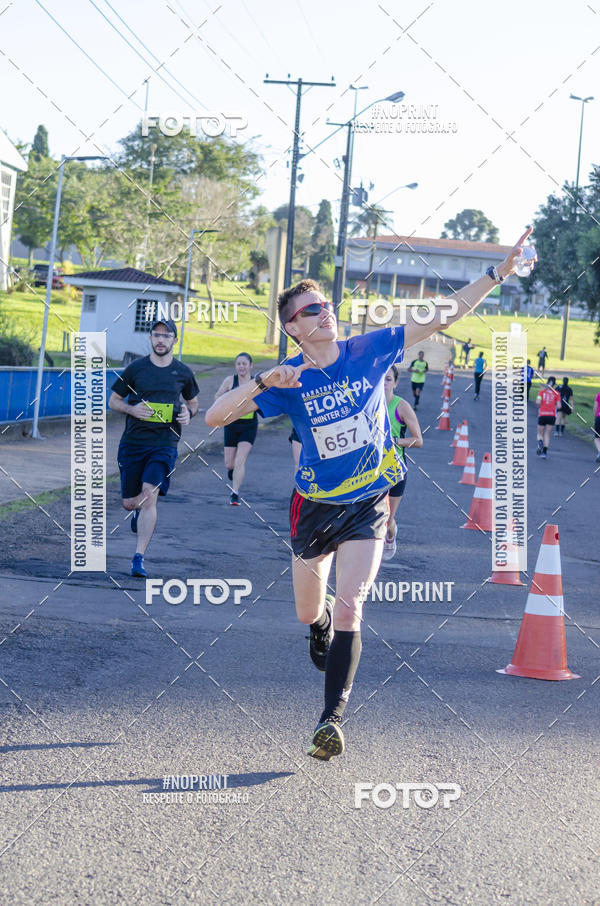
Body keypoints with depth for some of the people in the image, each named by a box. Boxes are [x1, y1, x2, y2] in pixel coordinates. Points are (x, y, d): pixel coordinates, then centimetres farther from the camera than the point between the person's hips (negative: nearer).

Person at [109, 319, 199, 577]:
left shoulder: (183, 372, 5)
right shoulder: (135, 368, 1)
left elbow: (193, 402, 22)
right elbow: (113, 401, 8)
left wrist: (188, 413, -2)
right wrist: (132, 409, -12)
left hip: (164, 445, -1)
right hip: (133, 442, 1)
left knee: (149, 496, -18)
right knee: (129, 503, 6)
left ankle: (139, 558, -15)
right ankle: (139, 511, 46)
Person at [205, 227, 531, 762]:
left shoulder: (369, 351, -8)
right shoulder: (287, 381, -12)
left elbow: (442, 317, -8)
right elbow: (214, 417, -17)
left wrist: (499, 274, -14)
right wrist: (263, 383, -32)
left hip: (369, 504, -1)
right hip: (315, 507, 1)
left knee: (349, 606, -16)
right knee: (309, 613, 15)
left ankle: (332, 718, -13)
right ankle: (324, 627, 54)